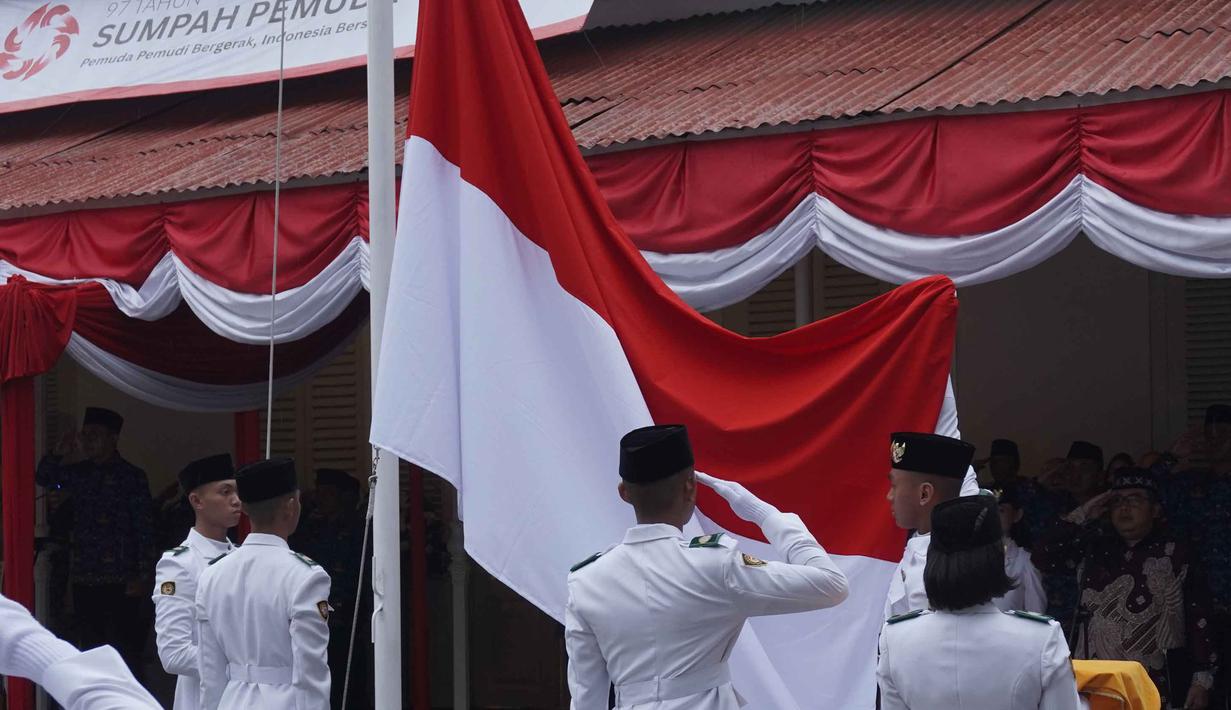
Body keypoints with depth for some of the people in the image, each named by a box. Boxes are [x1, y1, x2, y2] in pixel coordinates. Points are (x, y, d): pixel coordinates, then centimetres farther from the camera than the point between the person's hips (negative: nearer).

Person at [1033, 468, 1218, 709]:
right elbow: (1043, 559, 3)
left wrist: (1203, 679, -7)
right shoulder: (1095, 549, 12)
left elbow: (1198, 618, -1)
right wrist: (1082, 516, 0)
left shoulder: (1175, 555, 2)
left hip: (1155, 687, -3)